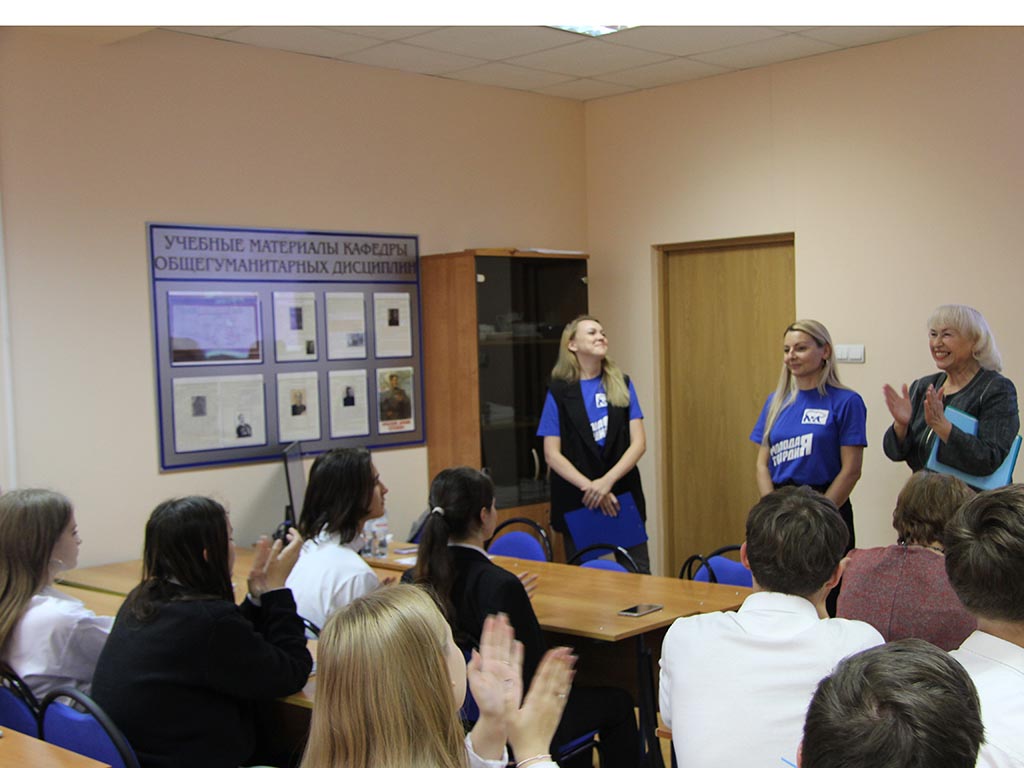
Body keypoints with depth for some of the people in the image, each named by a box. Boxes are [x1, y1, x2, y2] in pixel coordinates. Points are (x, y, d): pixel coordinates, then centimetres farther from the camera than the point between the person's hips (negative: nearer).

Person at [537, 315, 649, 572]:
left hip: (624, 494, 2)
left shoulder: (622, 385, 5)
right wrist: (589, 487, -16)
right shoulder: (560, 392, 0)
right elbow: (552, 454, -4)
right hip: (576, 501, -1)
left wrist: (607, 481, -15)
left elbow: (638, 442, -1)